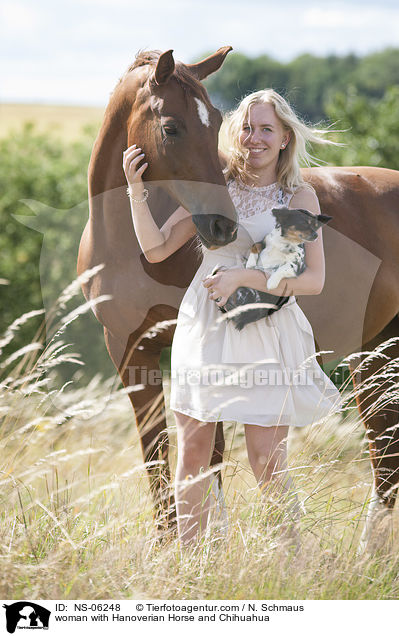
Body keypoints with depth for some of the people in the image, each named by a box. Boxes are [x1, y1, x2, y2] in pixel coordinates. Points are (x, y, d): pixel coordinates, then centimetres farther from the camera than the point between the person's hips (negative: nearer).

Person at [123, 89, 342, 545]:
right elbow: (157, 249, 3)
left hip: (266, 335, -3)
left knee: (268, 466, -3)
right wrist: (137, 191, -10)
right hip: (203, 331, 3)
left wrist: (243, 277, -17)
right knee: (192, 456, 8)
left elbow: (313, 280, -8)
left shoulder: (300, 196, -1)